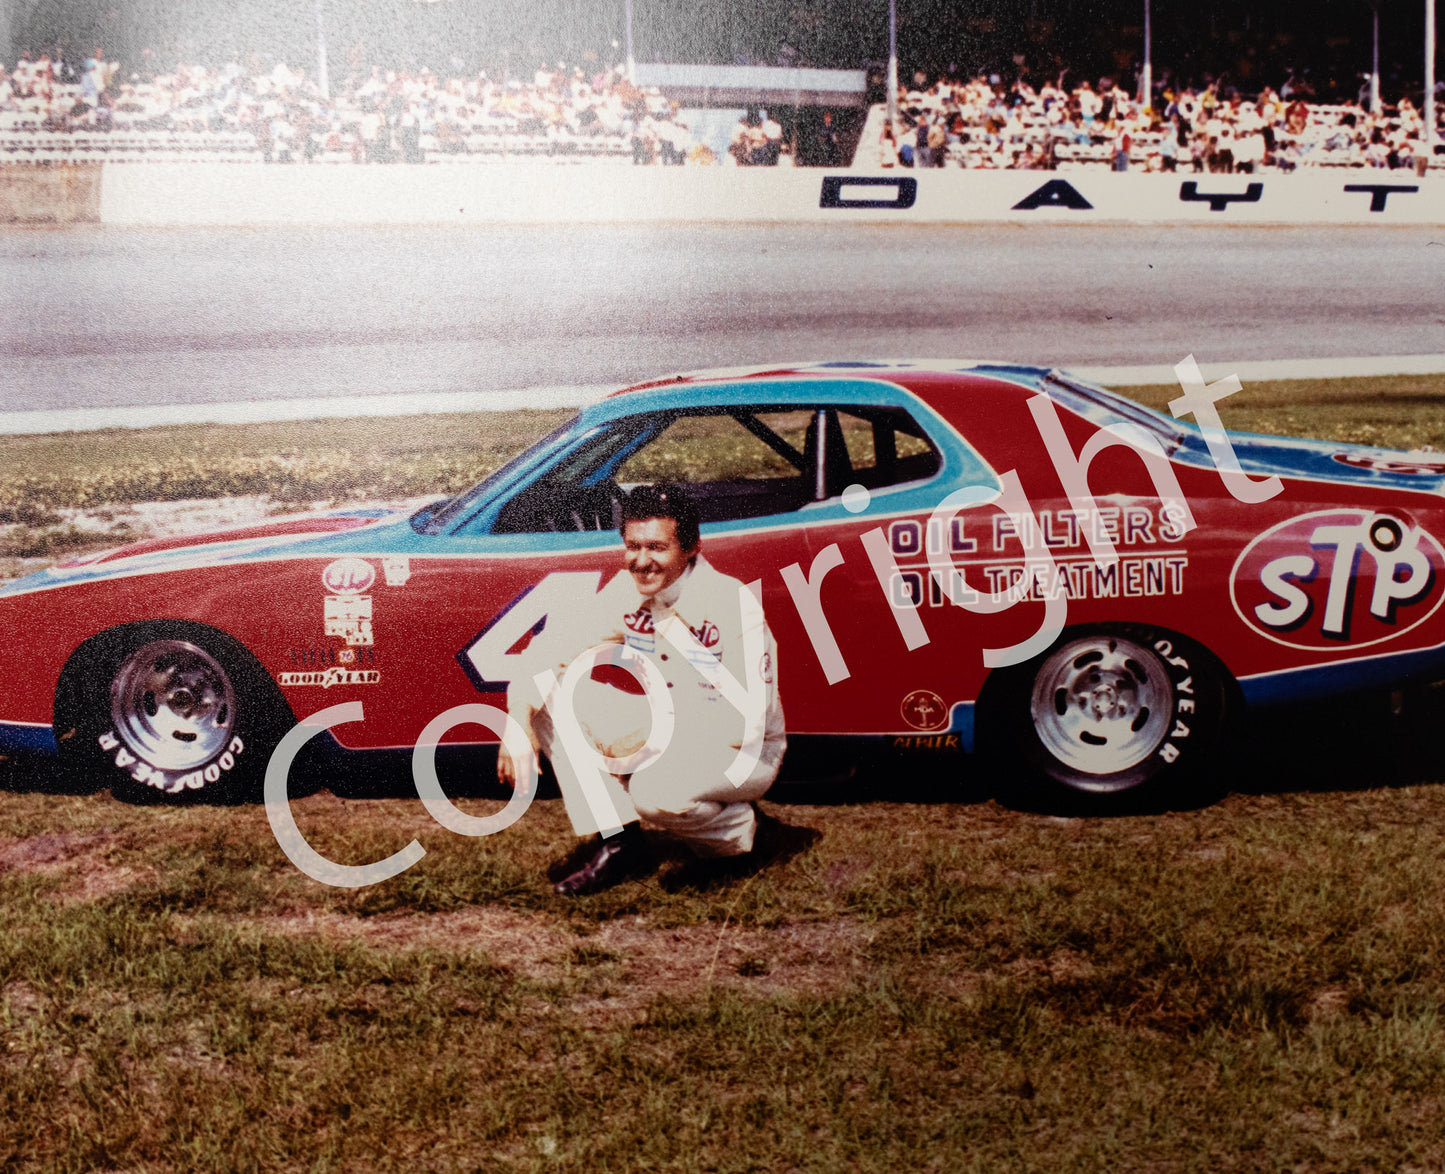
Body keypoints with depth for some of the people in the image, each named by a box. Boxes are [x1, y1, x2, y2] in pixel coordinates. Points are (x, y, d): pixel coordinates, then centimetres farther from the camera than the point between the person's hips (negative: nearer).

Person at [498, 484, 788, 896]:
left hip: (745, 753, -6)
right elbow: (550, 649, -5)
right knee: (554, 696, -9)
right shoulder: (626, 592, -7)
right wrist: (518, 720, -22)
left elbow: (749, 722, -27)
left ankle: (737, 830, -2)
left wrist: (648, 739, -26)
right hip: (668, 732, 6)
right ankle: (618, 843, -4)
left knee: (656, 791, -37)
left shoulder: (734, 606, -25)